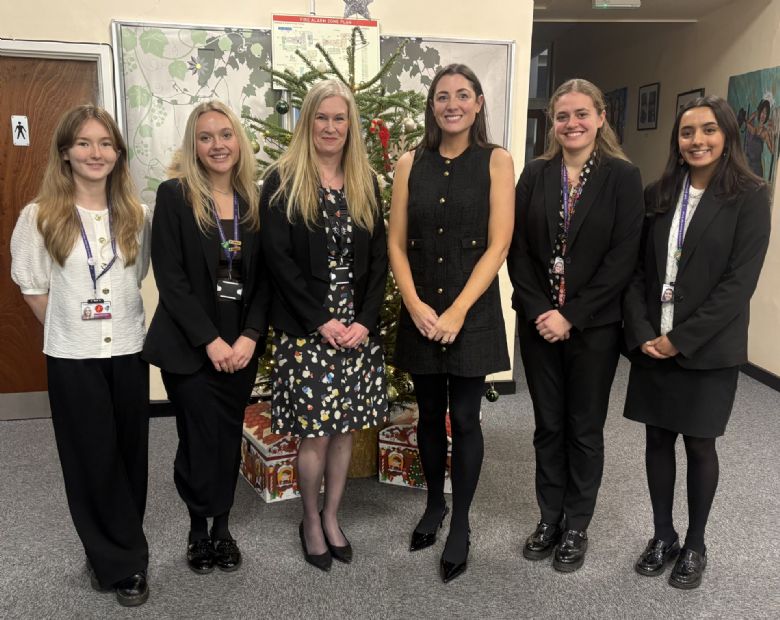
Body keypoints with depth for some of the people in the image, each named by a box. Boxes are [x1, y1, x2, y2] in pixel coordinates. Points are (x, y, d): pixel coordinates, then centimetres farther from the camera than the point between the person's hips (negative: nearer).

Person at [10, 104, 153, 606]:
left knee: (129, 456, 10)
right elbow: (32, 287, 1)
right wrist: (71, 329, 2)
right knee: (93, 460, 6)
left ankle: (111, 555, 31)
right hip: (73, 357, -2)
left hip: (129, 351, 3)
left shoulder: (138, 215, 0)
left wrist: (119, 318, 6)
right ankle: (126, 563, 22)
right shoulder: (40, 217, -7)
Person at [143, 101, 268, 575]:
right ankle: (199, 528, 25)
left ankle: (223, 526, 28)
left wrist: (249, 336, -9)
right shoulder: (175, 195, -6)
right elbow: (170, 277, -11)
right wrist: (210, 340, -15)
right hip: (189, 345, -3)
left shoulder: (255, 199, 4)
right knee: (200, 438, 3)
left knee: (230, 436, 11)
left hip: (241, 344, 3)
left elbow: (265, 277, 3)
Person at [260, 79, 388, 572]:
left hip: (358, 327, 4)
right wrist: (321, 321, -14)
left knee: (345, 427, 10)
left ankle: (332, 518, 28)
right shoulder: (283, 181, -2)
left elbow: (378, 259, 6)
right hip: (305, 328, -3)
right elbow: (278, 258, -9)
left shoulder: (366, 183, 9)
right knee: (315, 433, 1)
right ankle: (310, 521, 24)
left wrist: (365, 320, -7)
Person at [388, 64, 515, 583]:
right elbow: (397, 243, 3)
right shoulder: (411, 164, 5)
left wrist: (457, 311, -15)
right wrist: (415, 304, -11)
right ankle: (434, 505, 34)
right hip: (420, 312, 3)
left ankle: (460, 523, 21)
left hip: (472, 312, -2)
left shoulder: (496, 161, -2)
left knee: (464, 418, 3)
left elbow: (498, 244, -8)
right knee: (430, 415, 13)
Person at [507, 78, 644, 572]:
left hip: (594, 326, -2)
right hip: (539, 323, 3)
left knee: (585, 429, 10)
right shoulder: (535, 175, 4)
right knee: (548, 425, 13)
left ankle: (577, 527, 26)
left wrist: (571, 316, -15)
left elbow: (623, 258, -10)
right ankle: (550, 518, 29)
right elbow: (518, 250, 1)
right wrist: (537, 311, -10)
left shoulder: (623, 177, -4)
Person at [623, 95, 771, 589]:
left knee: (699, 444, 8)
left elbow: (740, 281, -13)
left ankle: (695, 544, 26)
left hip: (708, 348, -3)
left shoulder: (750, 196, -6)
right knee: (658, 438, 11)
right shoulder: (658, 195, 6)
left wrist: (682, 338, -16)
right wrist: (642, 333, -8)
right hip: (652, 343, 4)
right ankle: (663, 534, 28)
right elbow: (636, 270, 4)